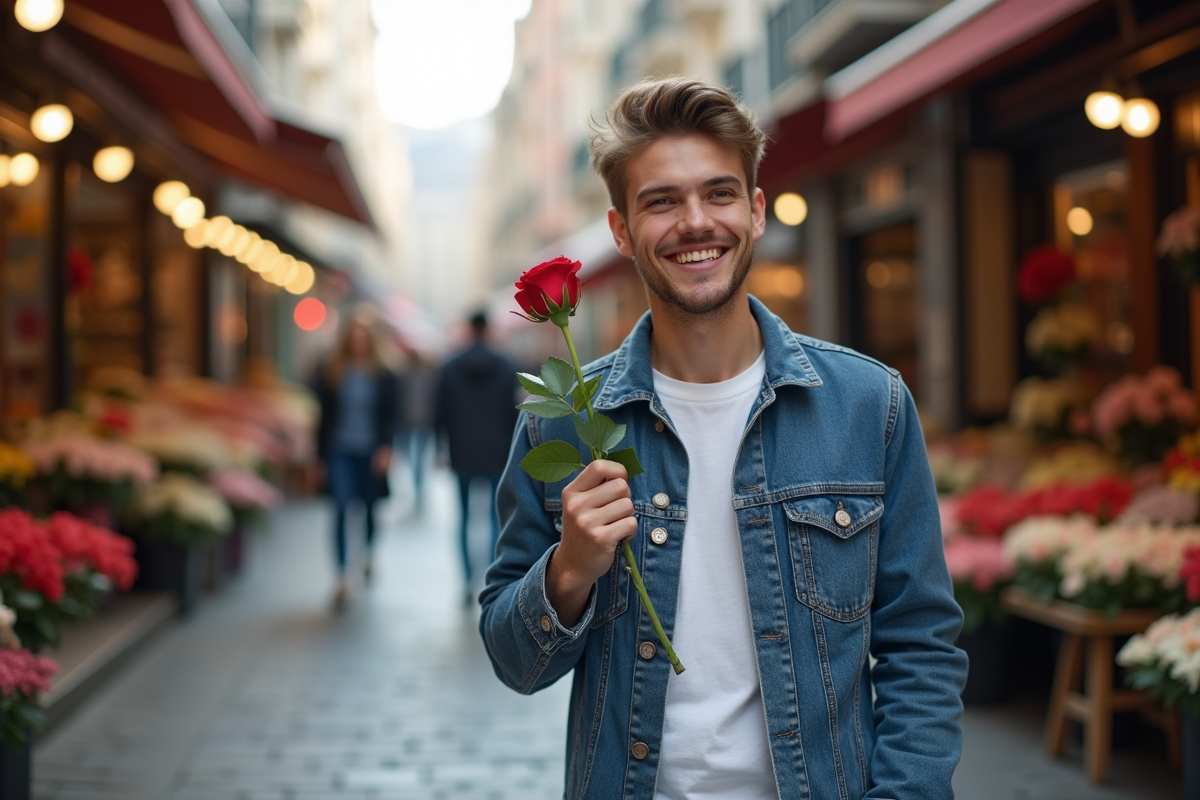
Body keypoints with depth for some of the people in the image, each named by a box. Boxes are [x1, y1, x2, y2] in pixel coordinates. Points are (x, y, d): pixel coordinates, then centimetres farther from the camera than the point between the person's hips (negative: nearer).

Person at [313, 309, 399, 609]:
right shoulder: (331, 374, 4)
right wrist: (321, 458, 4)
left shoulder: (384, 376, 1)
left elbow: (392, 415, -2)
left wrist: (386, 447, -18)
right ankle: (342, 580, -15)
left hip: (371, 453, 1)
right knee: (341, 509, -12)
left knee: (370, 507, 13)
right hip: (339, 452, 0)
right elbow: (323, 416, 6)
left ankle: (370, 555, 44)